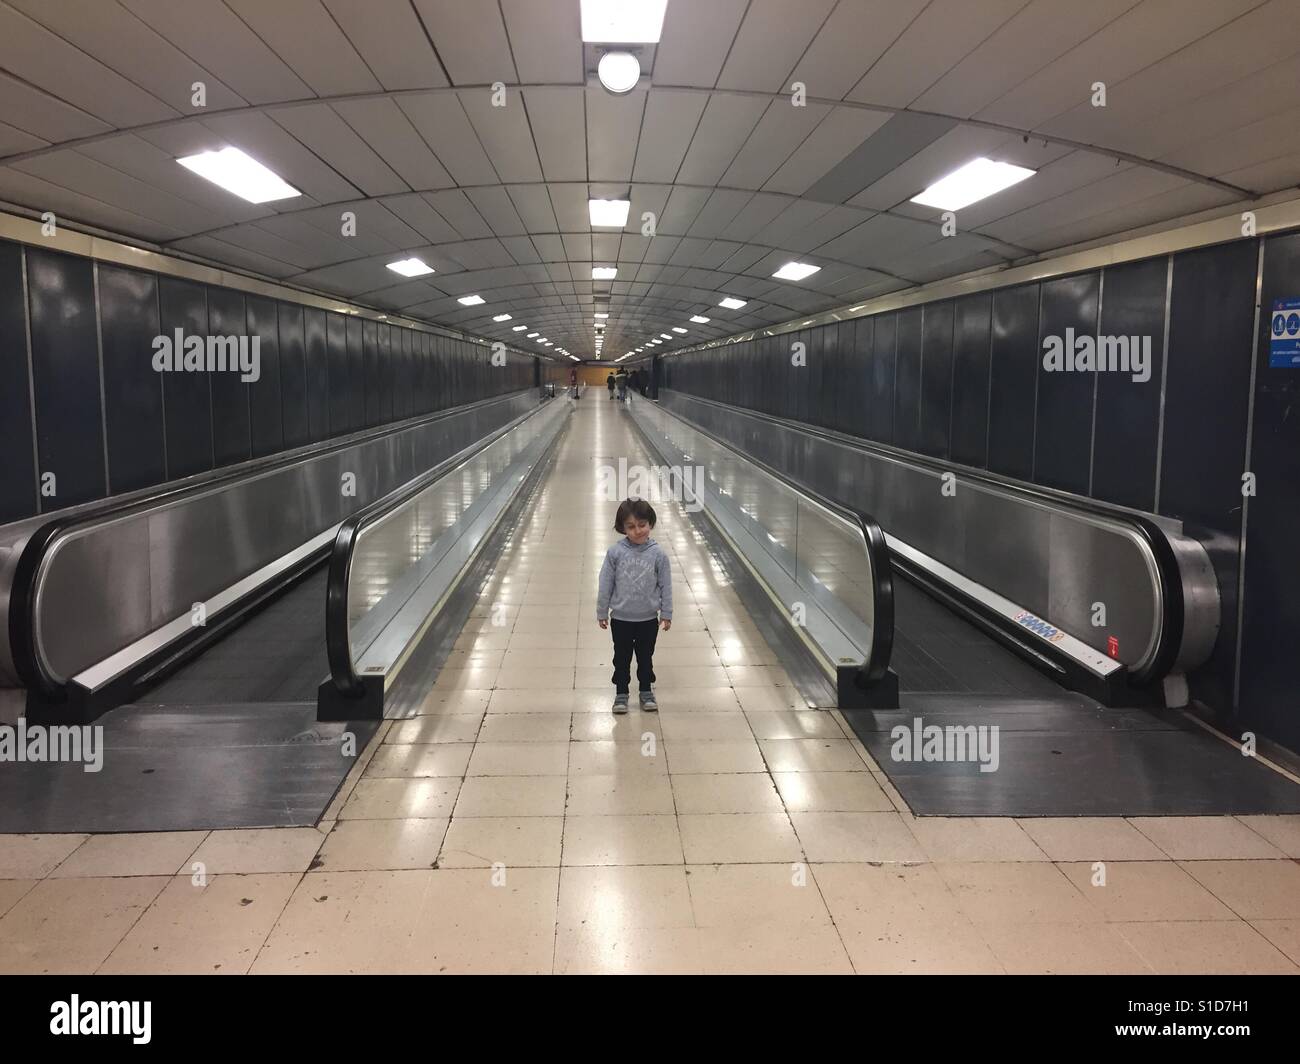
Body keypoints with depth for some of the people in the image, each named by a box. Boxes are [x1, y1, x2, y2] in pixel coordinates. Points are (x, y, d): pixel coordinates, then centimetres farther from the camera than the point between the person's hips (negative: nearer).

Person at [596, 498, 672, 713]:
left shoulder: (657, 554, -9)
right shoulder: (615, 552, -10)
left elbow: (665, 585, -2)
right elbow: (605, 584, -3)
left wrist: (666, 613, 1)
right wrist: (602, 612, 2)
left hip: (648, 619, 0)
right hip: (620, 618, 0)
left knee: (645, 657, 15)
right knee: (622, 657, 12)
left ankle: (646, 691, 31)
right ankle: (621, 693, 26)